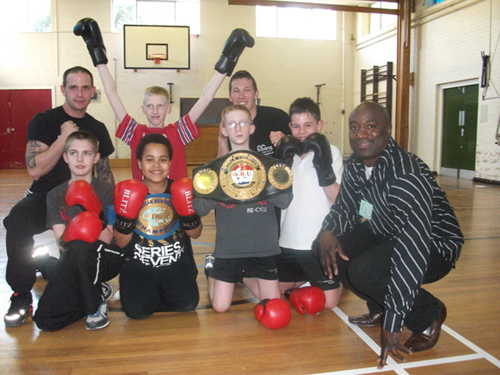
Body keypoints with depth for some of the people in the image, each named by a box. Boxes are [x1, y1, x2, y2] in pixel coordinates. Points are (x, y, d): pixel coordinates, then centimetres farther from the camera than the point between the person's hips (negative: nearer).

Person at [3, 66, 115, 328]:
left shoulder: (98, 129, 7)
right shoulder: (44, 121, -5)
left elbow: (104, 172, 14)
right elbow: (34, 170, -16)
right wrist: (64, 137, -21)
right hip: (44, 198, -4)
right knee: (18, 220, -35)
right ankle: (21, 295, -16)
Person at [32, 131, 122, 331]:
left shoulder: (107, 191, -5)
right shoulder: (55, 195, 4)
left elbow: (108, 240, -11)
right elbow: (61, 244, -5)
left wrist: (96, 216, -28)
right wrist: (68, 237, -28)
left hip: (106, 260, -3)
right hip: (72, 263, 3)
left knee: (80, 247, -37)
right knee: (45, 320, -16)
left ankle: (97, 305, -12)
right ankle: (95, 290, 10)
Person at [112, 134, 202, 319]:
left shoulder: (178, 191, 1)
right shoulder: (129, 194, -2)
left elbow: (196, 233, 5)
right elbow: (121, 243, -2)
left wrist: (189, 214, -14)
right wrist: (124, 217, -19)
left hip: (176, 263, 1)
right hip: (138, 266, -1)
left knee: (188, 303, -18)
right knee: (136, 311, -20)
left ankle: (155, 295, 13)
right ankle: (134, 290, 15)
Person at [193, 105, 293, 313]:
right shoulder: (216, 165, 3)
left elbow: (285, 201, -4)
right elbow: (199, 208, -2)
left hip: (263, 246, 1)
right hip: (228, 247, -1)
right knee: (220, 307, -1)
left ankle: (245, 276, 30)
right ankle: (212, 275, 29)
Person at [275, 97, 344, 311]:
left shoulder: (331, 152, -6)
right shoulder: (286, 151, 4)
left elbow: (338, 199, -12)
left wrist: (323, 165, -23)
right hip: (287, 242, 4)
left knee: (329, 301, 1)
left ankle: (338, 282, 31)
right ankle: (306, 280, 37)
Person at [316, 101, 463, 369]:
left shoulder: (407, 175, -32)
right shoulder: (355, 166, -6)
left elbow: (413, 248, -37)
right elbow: (344, 208, 6)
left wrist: (392, 325, -38)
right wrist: (328, 233, -21)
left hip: (434, 246, -8)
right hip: (385, 235, 8)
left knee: (362, 271, -31)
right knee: (329, 249, -10)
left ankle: (429, 316, -1)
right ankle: (379, 310, 12)